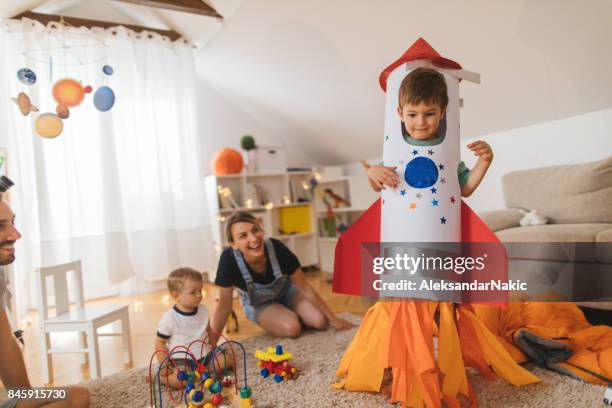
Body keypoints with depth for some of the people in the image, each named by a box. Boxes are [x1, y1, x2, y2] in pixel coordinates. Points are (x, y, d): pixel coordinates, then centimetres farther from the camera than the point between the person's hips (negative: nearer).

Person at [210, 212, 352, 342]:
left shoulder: (276, 248, -34)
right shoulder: (229, 258, -37)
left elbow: (305, 287, -22)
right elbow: (224, 304, -23)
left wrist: (333, 319, -16)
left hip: (285, 290, 2)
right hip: (257, 304, -1)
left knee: (320, 322, -15)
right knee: (292, 328, -26)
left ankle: (291, 314, 15)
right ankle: (269, 322, 7)